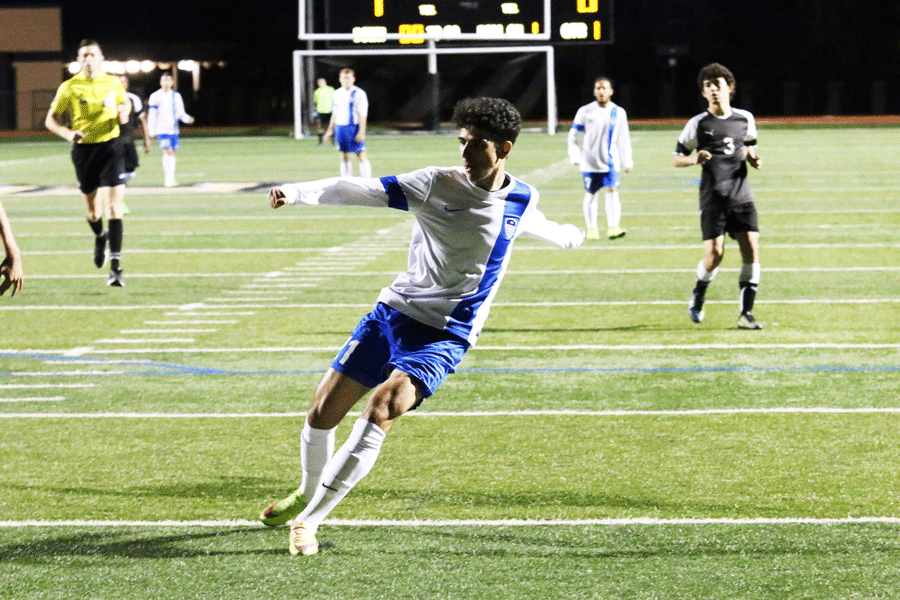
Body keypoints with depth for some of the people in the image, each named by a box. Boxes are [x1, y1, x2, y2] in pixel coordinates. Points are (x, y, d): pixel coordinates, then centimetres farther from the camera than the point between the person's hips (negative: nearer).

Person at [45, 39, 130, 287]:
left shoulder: (112, 84, 1)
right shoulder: (69, 88, -3)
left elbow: (124, 102, 21)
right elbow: (51, 119, 2)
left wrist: (124, 113, -3)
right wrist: (68, 134, -17)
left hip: (111, 146, -1)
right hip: (84, 149, 1)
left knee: (114, 208, -12)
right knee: (93, 209, 11)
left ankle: (116, 266, -14)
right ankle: (100, 238, 48)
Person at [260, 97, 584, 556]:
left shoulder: (521, 201, 1)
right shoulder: (437, 184, -5)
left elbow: (541, 228, 27)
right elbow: (363, 191, -14)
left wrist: (573, 236, 49)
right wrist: (296, 192, -28)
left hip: (445, 336, -1)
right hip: (393, 312, 1)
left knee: (380, 413, -25)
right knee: (322, 414, 0)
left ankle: (307, 521, -18)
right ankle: (307, 493, 33)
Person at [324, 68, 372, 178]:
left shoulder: (359, 94, -7)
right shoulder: (337, 93, 12)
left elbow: (363, 115, -9)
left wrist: (361, 132, -16)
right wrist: (330, 129, 18)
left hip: (354, 127, -6)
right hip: (340, 127, 6)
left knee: (361, 154, -6)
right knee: (344, 156, 8)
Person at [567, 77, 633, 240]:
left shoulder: (619, 113, 6)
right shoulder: (585, 111, 1)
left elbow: (624, 139, 12)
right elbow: (573, 135, 6)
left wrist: (627, 160, 7)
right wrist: (575, 155, -5)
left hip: (611, 162, 0)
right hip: (590, 162, 0)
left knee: (612, 191, -14)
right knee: (591, 195, 5)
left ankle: (613, 227, -21)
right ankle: (592, 228, 17)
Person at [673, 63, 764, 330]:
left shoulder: (745, 118, 9)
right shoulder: (698, 124, 1)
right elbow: (677, 159, 6)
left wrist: (753, 159, 3)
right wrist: (695, 159, -15)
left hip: (741, 195, 3)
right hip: (713, 197, -3)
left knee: (751, 249, -9)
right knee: (714, 254, -11)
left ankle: (746, 313, -2)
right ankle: (697, 298, 21)